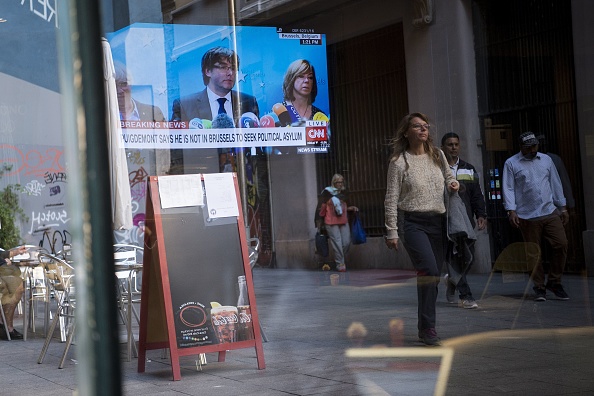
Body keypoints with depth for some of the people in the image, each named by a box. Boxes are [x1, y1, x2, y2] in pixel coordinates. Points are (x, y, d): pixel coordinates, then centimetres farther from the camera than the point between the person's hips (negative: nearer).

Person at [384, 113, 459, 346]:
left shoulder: (438, 155, 10)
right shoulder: (399, 162, -5)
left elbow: (448, 176, 28)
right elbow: (391, 199, -5)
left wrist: (453, 183, 4)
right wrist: (392, 232, -8)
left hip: (437, 222, 6)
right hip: (412, 222, -5)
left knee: (433, 276, 6)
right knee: (429, 271, -20)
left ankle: (424, 329, 16)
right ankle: (428, 329, -15)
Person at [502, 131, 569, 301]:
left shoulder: (546, 160, 15)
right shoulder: (511, 164, 3)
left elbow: (556, 184, 18)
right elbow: (508, 189, -1)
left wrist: (562, 207, 16)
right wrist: (511, 211, -12)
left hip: (550, 213, 3)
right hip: (527, 217, -3)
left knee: (561, 244, -7)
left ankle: (554, 282, 9)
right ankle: (539, 287, 11)